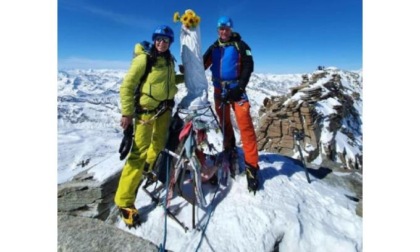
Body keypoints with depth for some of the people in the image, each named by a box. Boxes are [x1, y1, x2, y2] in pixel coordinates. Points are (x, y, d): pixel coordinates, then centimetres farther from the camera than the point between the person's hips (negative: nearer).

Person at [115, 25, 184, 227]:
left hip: (165, 108, 7)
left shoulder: (168, 60, 9)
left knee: (159, 144, 18)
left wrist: (185, 77, 13)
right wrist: (127, 113, -16)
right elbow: (127, 86, -11)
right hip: (146, 109, -7)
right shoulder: (144, 59, -11)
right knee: (140, 152, -9)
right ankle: (124, 201, 3)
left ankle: (148, 169, 46)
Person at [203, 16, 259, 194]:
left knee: (245, 125, -12)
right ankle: (229, 149, 31)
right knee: (224, 122, 11)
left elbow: (248, 66, -3)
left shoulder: (240, 45, 4)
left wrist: (240, 87, -15)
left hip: (236, 88, -4)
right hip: (219, 89, 5)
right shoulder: (214, 47, 15)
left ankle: (251, 166, -7)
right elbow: (203, 64, 8)